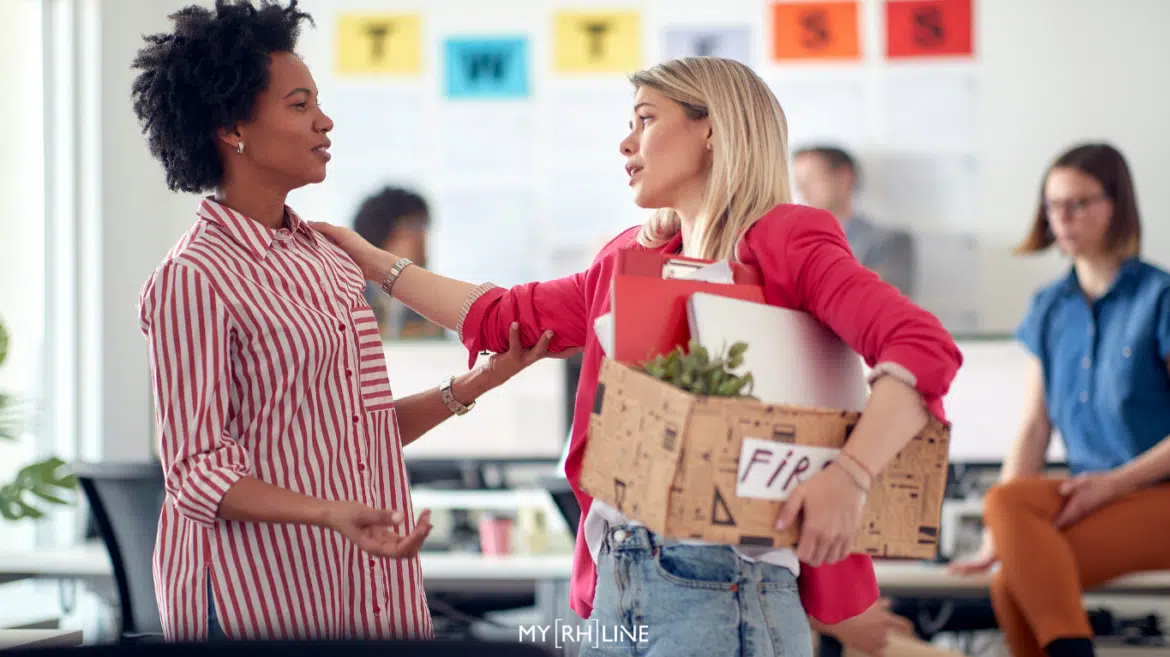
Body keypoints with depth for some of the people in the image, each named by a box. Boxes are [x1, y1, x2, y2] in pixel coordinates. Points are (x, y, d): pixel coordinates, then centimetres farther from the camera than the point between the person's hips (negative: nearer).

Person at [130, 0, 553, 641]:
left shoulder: (325, 258, 12)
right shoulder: (195, 278, -12)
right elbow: (199, 473, -15)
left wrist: (473, 385, 5)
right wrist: (329, 513, -28)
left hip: (362, 589, 7)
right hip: (257, 599, -7)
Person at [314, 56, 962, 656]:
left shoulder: (787, 243, -6)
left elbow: (924, 347, -19)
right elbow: (501, 316, 28)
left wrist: (850, 474, -32)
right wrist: (369, 259, 28)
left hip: (721, 585, -7)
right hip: (617, 582, 7)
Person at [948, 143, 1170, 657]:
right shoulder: (1048, 309, 12)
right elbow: (1036, 425, 7)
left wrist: (1115, 482, -17)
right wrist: (997, 535, -3)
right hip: (1092, 494, 5)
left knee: (1019, 582, -28)